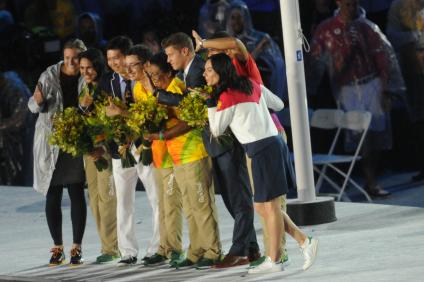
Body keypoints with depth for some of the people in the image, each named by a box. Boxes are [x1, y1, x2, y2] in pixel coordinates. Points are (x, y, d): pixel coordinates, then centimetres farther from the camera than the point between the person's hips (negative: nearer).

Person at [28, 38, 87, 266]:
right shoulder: (50, 76, -1)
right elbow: (34, 106, 3)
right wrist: (38, 100, -20)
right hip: (50, 142, 1)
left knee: (77, 193, -4)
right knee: (52, 195, 3)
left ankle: (77, 247, 2)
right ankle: (57, 247, 12)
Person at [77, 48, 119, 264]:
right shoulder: (84, 90, 12)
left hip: (107, 148, -7)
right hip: (88, 148, 7)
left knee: (106, 196, -7)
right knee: (94, 197, 6)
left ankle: (111, 248, -3)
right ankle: (107, 244, 12)